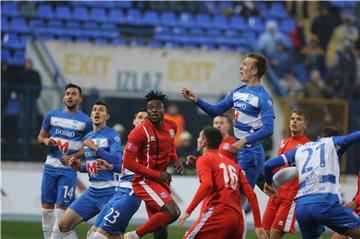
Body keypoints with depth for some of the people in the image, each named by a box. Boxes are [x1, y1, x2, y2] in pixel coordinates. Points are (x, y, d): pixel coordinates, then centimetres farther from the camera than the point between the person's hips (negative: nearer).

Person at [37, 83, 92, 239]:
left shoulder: (86, 121, 0)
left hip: (68, 169, -3)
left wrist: (73, 157, -14)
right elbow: (40, 136, 18)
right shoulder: (52, 115, 9)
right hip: (50, 166, 3)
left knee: (61, 207, -8)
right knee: (46, 206, 3)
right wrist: (46, 140, -6)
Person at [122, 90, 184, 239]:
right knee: (173, 212, -27)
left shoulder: (171, 127, 4)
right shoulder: (140, 132, -17)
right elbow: (128, 162, -17)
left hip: (161, 181, 8)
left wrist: (175, 160, 3)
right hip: (145, 181, -8)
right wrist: (157, 174, -18)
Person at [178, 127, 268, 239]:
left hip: (219, 214, -7)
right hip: (238, 218, 7)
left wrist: (188, 211, -17)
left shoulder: (204, 159, 5)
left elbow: (207, 185, -16)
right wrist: (258, 226, 18)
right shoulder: (232, 163, 25)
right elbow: (251, 195, 17)